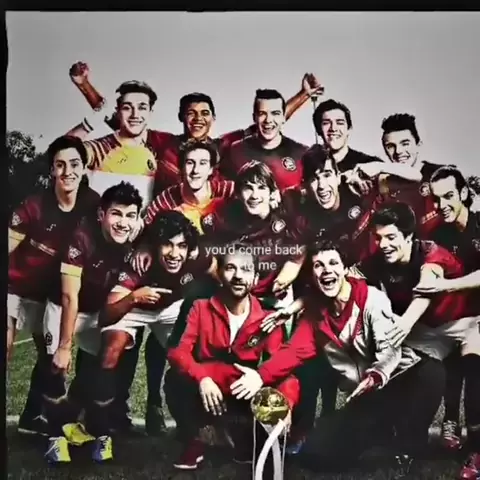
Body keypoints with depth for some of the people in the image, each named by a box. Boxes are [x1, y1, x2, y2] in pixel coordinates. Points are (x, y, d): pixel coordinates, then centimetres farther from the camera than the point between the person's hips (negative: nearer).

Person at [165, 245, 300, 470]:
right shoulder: (201, 308, -5)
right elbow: (178, 350, -16)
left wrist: (283, 406, -31)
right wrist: (202, 378, -36)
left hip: (246, 397, 1)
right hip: (206, 394, -1)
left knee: (290, 385, -26)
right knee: (175, 379, -32)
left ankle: (247, 442, 2)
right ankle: (192, 444, -4)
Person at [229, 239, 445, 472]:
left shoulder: (372, 298, -13)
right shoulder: (315, 310, 2)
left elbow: (390, 348, -20)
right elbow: (295, 350, -6)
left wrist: (374, 377, -40)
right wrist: (261, 375, -22)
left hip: (398, 379, -5)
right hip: (365, 397, 5)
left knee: (431, 372, -39)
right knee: (315, 452, -9)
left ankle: (409, 444, -11)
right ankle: (388, 428, 12)